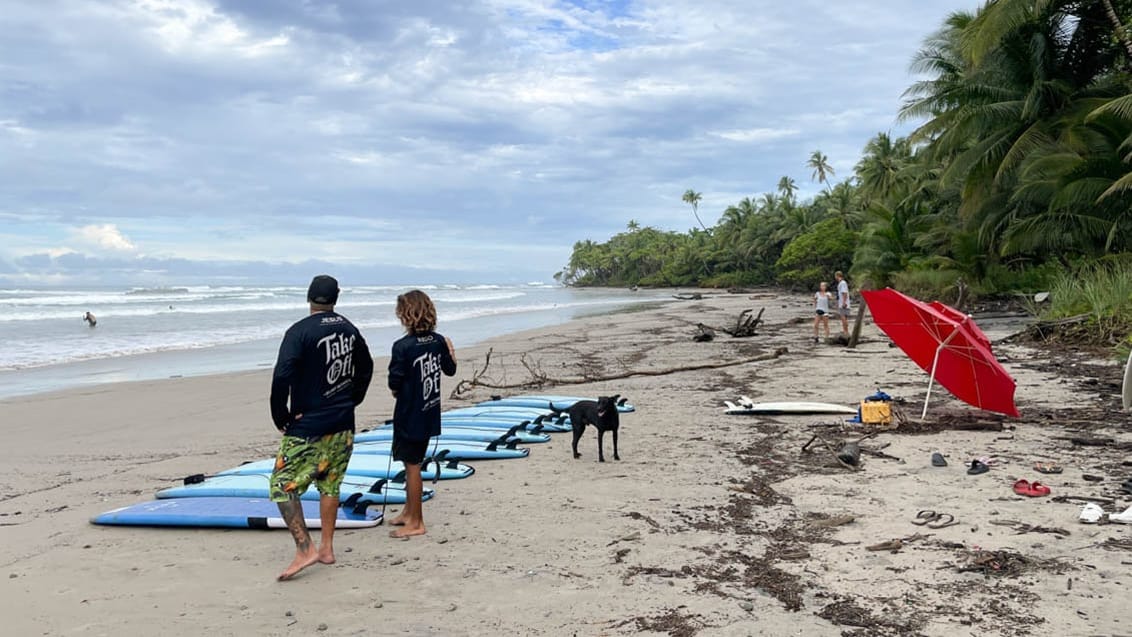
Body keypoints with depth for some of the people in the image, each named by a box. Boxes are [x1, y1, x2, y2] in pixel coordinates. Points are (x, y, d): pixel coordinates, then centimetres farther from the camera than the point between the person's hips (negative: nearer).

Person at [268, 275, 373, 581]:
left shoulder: (300, 332, -14)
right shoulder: (350, 330, 7)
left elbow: (282, 377, -23)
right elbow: (366, 368, 21)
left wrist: (281, 418, -12)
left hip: (308, 426, -7)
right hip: (343, 425, 7)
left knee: (283, 486, 1)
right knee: (330, 485, 16)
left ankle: (305, 548, -6)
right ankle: (327, 548, 22)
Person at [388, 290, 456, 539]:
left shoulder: (403, 346, -21)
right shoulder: (438, 341, -1)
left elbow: (394, 384, -18)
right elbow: (450, 370, 13)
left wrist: (396, 390, 4)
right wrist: (450, 350, 29)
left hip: (410, 414, -7)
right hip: (429, 413, 7)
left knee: (412, 466, 3)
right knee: (412, 464, 21)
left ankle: (415, 523, 13)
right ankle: (409, 511, 34)